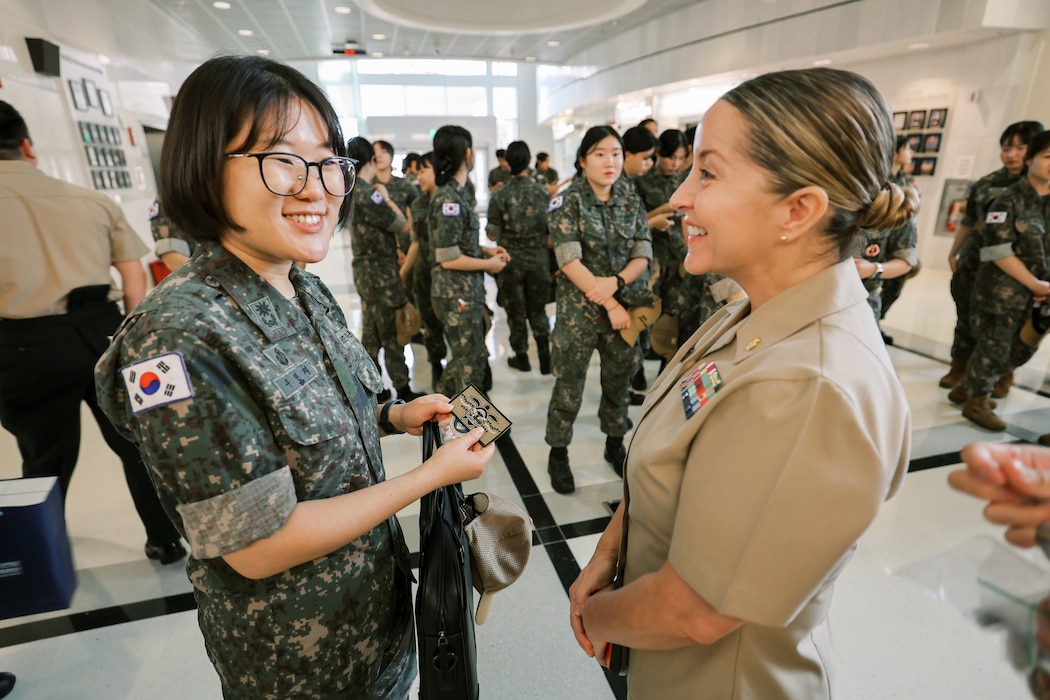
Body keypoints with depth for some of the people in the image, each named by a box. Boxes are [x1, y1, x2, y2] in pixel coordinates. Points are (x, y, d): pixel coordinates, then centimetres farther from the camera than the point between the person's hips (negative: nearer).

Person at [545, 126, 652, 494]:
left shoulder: (631, 202, 6)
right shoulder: (567, 202, -6)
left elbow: (642, 256, 2)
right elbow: (570, 261, -15)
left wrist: (615, 281, -18)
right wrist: (610, 306, -17)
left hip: (625, 302, 4)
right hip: (579, 306, -4)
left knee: (619, 379, 14)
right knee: (569, 383, 2)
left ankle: (615, 443, 34)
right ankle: (558, 453, 20)